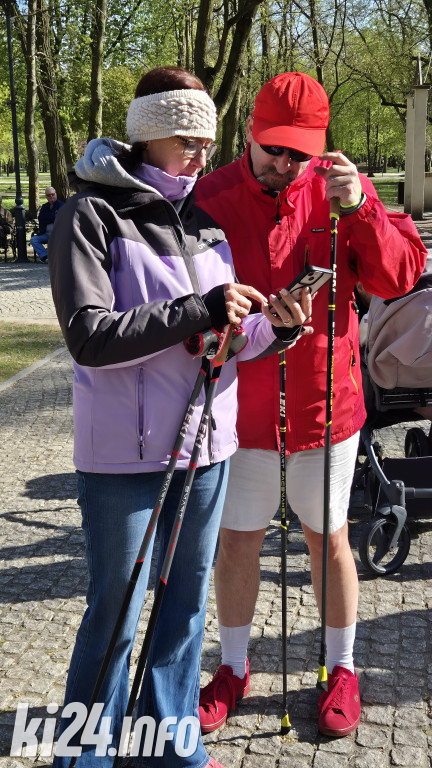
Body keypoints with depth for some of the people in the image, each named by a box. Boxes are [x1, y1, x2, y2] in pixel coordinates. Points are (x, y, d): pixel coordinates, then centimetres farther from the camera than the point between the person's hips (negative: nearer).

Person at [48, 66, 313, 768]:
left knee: (185, 606, 17)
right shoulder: (91, 214, -9)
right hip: (124, 453, -6)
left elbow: (228, 338, 9)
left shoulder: (204, 215, 9)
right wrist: (199, 311, -24)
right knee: (114, 617, 5)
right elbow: (90, 337, -20)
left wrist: (275, 325, -12)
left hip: (206, 445, 6)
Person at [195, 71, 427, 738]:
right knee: (237, 539, 12)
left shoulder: (343, 189, -3)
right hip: (240, 405, 1)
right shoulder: (210, 197, -5)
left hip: (325, 401, 0)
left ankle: (343, 669, 33)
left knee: (328, 537, 13)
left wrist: (359, 209, -24)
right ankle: (234, 668, 34)